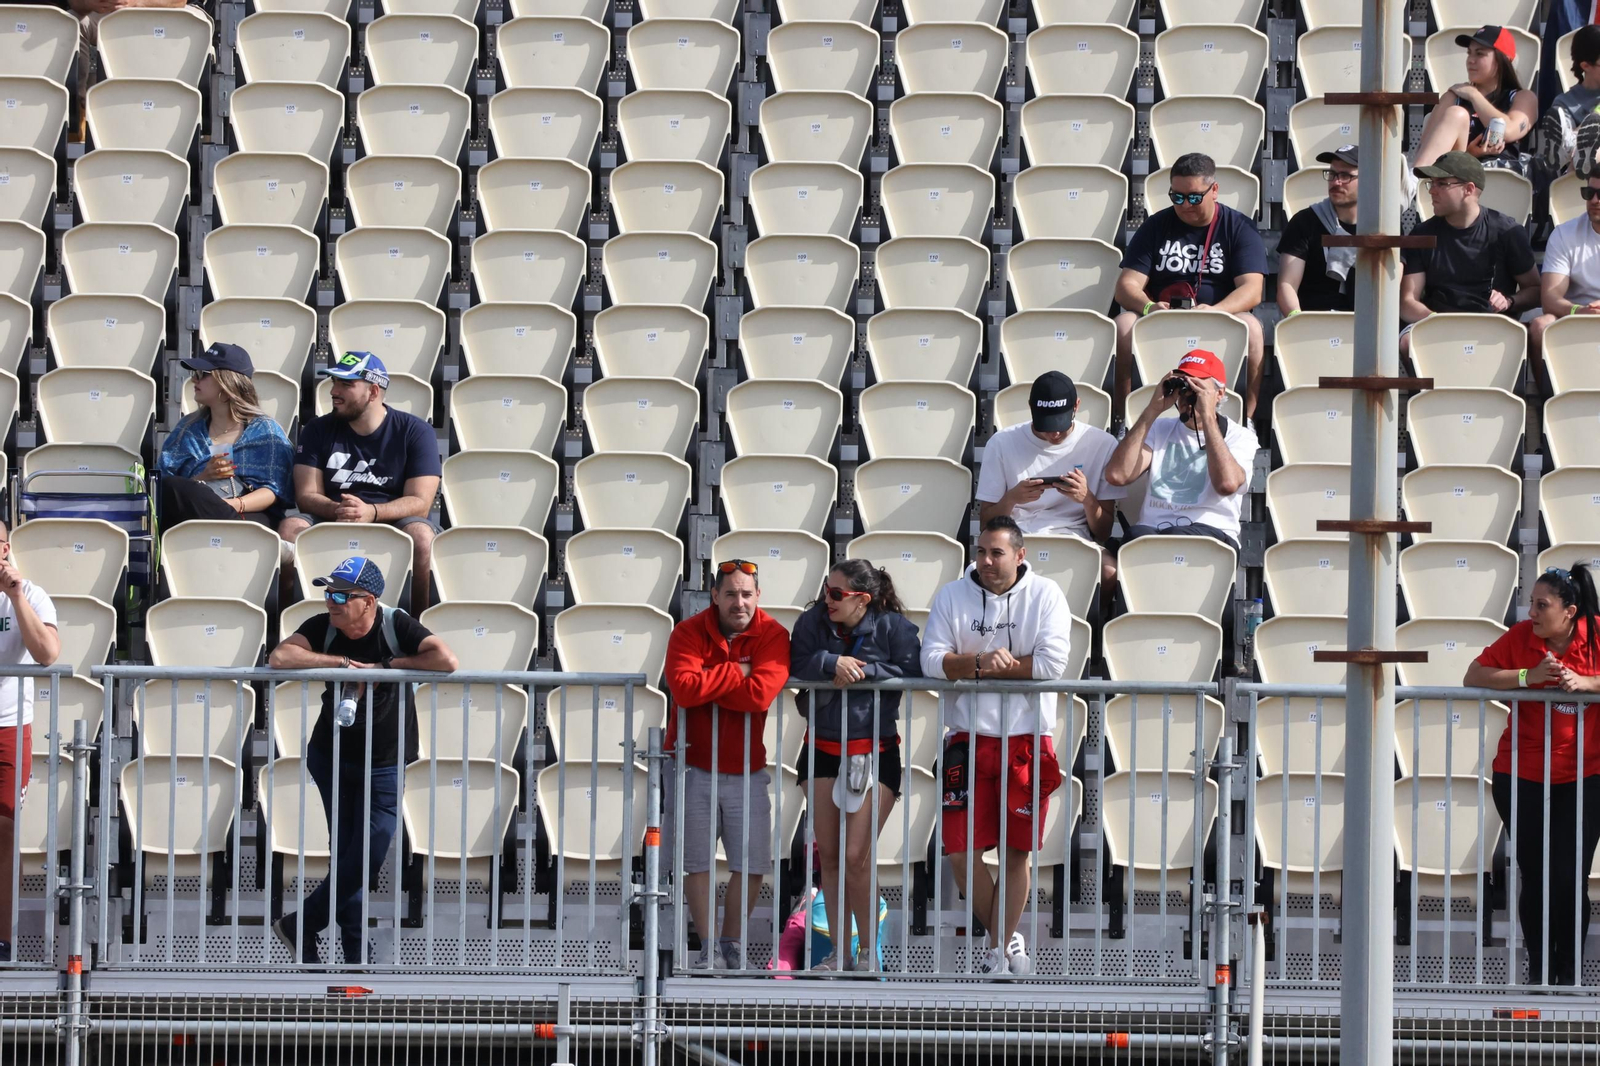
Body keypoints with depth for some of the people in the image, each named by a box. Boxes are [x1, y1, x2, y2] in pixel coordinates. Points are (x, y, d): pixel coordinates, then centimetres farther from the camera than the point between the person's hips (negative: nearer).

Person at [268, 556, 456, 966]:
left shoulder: (396, 626, -14)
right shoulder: (323, 628, -8)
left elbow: (446, 661, -28)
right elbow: (279, 658, -24)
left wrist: (385, 665, -22)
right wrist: (342, 662, -23)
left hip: (384, 764, -2)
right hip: (331, 758, 2)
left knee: (367, 858, -5)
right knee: (347, 855, 5)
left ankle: (301, 925, 13)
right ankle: (356, 955, 14)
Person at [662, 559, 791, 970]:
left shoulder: (772, 635, -7)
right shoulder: (689, 633, -6)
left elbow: (760, 693, -23)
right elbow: (683, 687, -24)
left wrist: (708, 684, -17)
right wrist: (735, 672, -18)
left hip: (746, 771, 0)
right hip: (694, 767, 0)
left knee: (751, 864, 1)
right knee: (695, 862, 3)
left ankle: (733, 944, 18)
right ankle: (709, 948, 14)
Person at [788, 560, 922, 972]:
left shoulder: (893, 627, -9)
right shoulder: (813, 621, -2)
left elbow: (911, 672, -13)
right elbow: (795, 668, -9)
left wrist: (865, 671, -20)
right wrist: (831, 663, -25)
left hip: (875, 752, -4)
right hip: (823, 749, 4)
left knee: (856, 858, -11)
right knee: (829, 856, 7)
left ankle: (869, 953, 2)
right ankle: (839, 953, 16)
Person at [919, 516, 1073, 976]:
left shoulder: (1045, 596, -1)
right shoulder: (952, 596, 4)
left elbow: (1052, 663, -12)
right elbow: (932, 661, -5)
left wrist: (995, 666, -9)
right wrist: (983, 663, -18)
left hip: (1027, 741, -2)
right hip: (969, 739, 2)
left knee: (1018, 851, 2)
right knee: (961, 850, -3)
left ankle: (998, 949, 11)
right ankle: (1007, 939, 15)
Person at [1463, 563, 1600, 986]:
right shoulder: (1521, 637, -4)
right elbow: (1473, 677, -6)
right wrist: (1528, 677, -18)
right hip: (1522, 776, 1)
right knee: (1534, 880, 6)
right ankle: (1539, 974, 19)